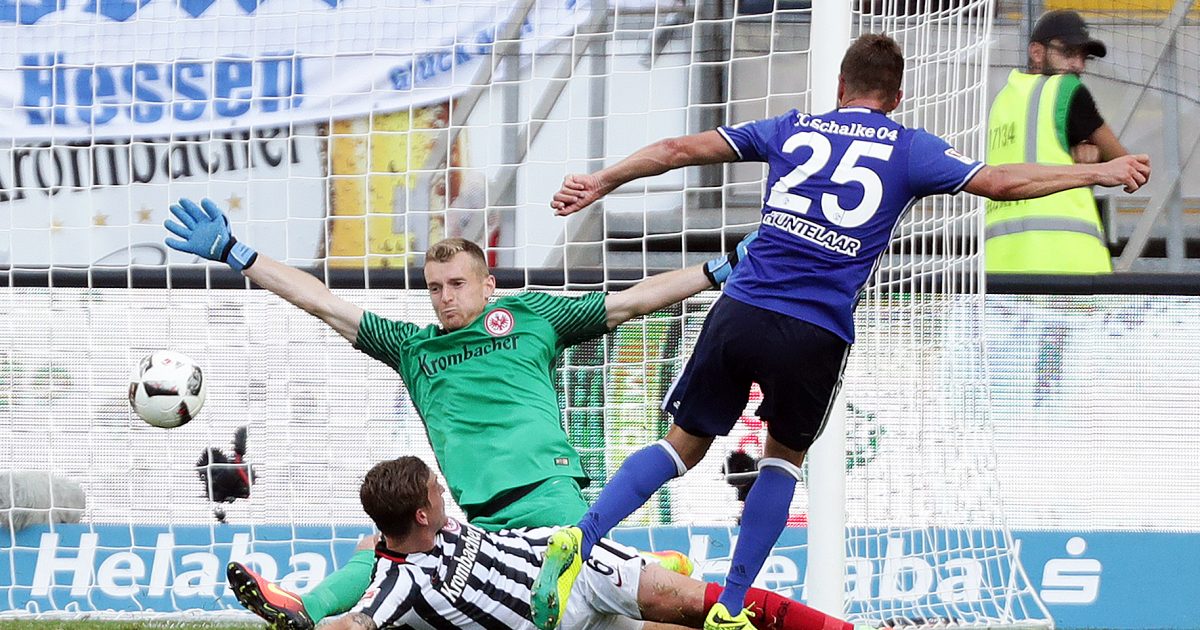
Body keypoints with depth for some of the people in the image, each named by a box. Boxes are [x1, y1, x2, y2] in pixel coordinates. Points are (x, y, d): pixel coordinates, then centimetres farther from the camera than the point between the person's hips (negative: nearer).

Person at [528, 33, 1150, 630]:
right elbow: (1001, 182, 5)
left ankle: (580, 538, -9)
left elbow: (680, 149, 12)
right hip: (815, 335, -2)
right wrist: (1100, 172, 15)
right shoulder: (908, 149, 8)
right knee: (784, 457, 22)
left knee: (685, 444, 14)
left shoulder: (794, 128, 14)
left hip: (741, 310, 2)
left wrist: (602, 181, 19)